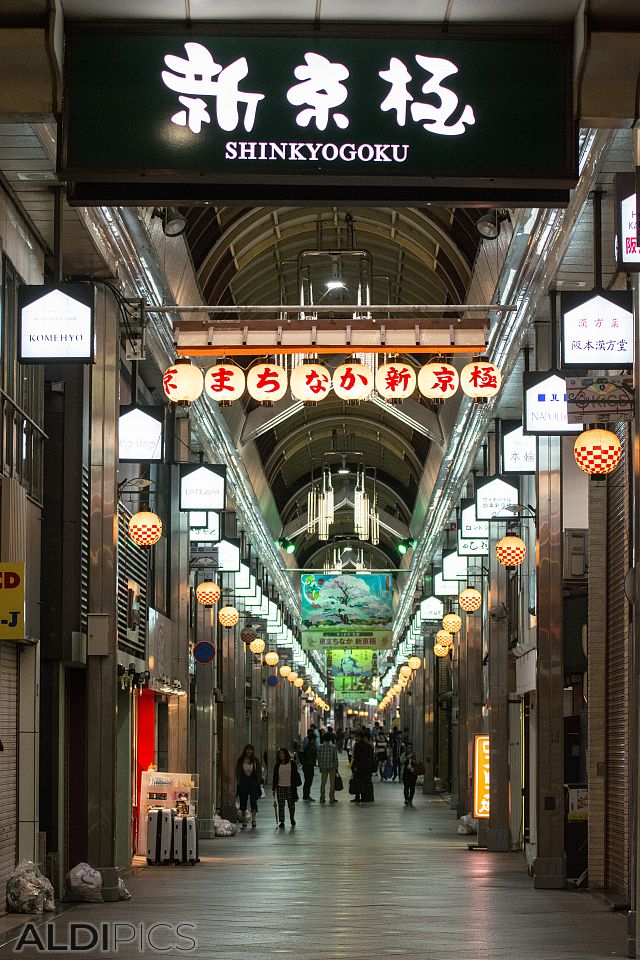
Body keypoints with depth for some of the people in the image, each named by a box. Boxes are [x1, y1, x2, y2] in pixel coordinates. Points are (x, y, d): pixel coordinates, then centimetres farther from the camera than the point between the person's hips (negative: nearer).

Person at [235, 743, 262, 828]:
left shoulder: (256, 760, 4)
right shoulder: (241, 760, 5)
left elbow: (259, 771, 7)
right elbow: (238, 771, 9)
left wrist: (258, 781, 0)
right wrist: (238, 780, 1)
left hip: (253, 782, -1)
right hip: (243, 782, 1)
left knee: (253, 801, -8)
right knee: (243, 802, 5)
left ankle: (253, 820, -8)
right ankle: (243, 820, 14)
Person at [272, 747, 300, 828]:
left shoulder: (292, 763, -1)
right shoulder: (277, 765, 6)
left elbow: (295, 775, 1)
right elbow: (275, 777, 9)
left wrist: (295, 785, -5)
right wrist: (274, 788, 6)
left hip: (290, 787, -2)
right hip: (280, 787, 2)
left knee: (291, 804, 6)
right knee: (281, 805, -1)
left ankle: (292, 818, 28)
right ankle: (281, 821, 3)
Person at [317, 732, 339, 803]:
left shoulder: (321, 746, -3)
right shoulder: (333, 747, -9)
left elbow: (319, 757, 2)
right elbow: (335, 758, -7)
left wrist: (319, 766, 11)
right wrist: (336, 768, 2)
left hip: (323, 767, 2)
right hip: (332, 766, -2)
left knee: (323, 782, 10)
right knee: (332, 783, 6)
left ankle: (322, 798, 10)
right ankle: (331, 798, 5)